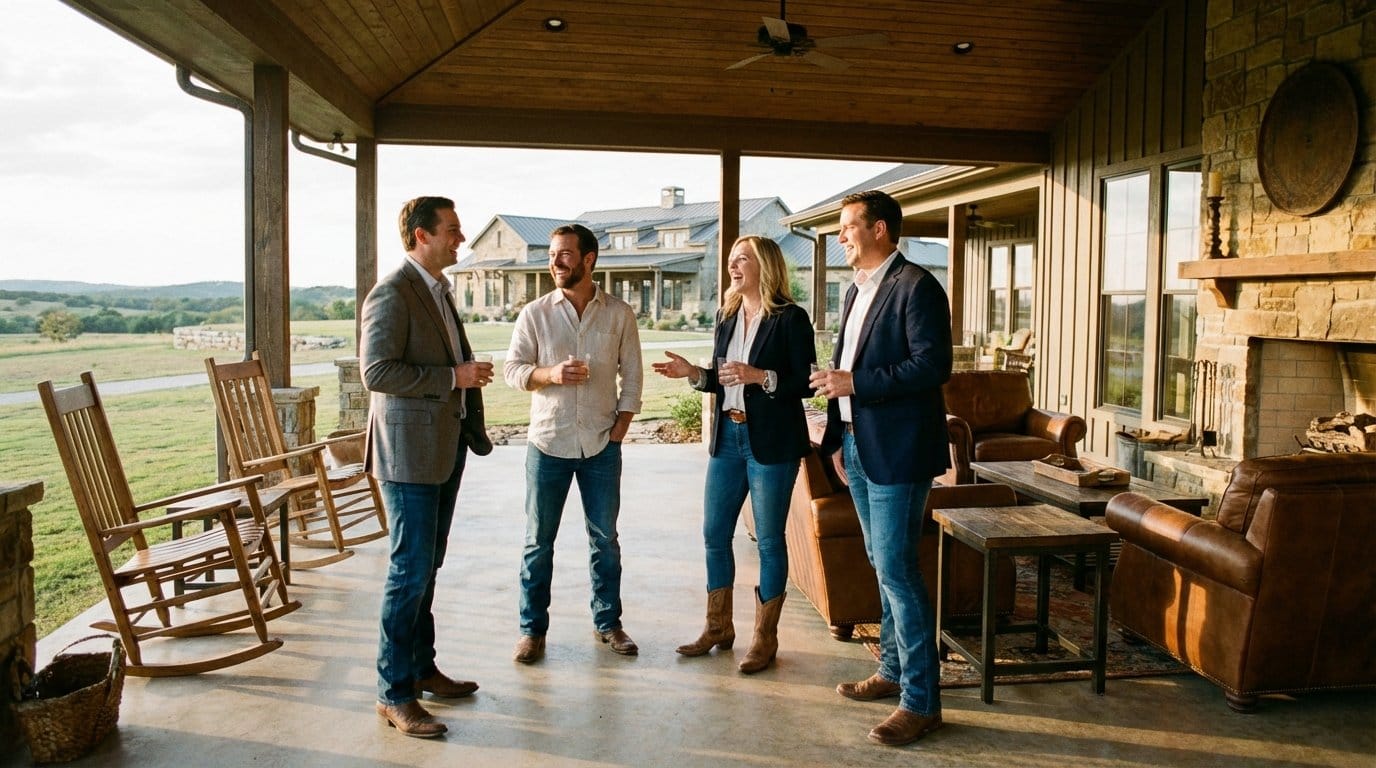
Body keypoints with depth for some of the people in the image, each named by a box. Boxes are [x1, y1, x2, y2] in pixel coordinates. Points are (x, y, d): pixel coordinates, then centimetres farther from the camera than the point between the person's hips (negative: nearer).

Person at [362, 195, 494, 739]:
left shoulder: (437, 290, 16)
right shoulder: (392, 293, -14)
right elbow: (377, 371, -21)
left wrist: (468, 375, 12)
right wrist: (454, 377, -20)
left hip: (446, 445, 9)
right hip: (410, 449, -9)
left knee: (427, 566, 15)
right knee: (411, 570, -4)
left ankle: (420, 667, 27)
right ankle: (393, 693, 6)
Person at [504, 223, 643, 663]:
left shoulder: (619, 314, 1)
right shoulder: (534, 313, -1)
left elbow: (631, 377, 3)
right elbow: (512, 370, -3)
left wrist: (619, 430, -3)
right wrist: (550, 374, -22)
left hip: (602, 445, 1)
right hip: (547, 444, 0)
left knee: (605, 539, 11)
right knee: (538, 541, 6)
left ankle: (608, 622, 26)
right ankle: (533, 629, 19)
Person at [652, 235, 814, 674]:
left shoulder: (790, 318, -8)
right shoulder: (727, 317, 11)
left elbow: (806, 383, -12)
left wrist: (760, 376, -23)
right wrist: (692, 373, -2)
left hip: (772, 443, -6)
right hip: (727, 437, 7)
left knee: (769, 539, 4)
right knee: (714, 533, 11)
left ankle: (765, 637, 17)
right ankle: (718, 627, 27)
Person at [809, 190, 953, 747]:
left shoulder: (915, 286, -11)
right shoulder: (857, 291, 16)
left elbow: (934, 365, -20)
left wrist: (857, 383, -20)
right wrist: (837, 439, 15)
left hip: (896, 451, -9)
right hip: (858, 447, 9)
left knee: (896, 570, -7)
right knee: (884, 566, 17)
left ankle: (922, 701, 4)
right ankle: (894, 671, 30)